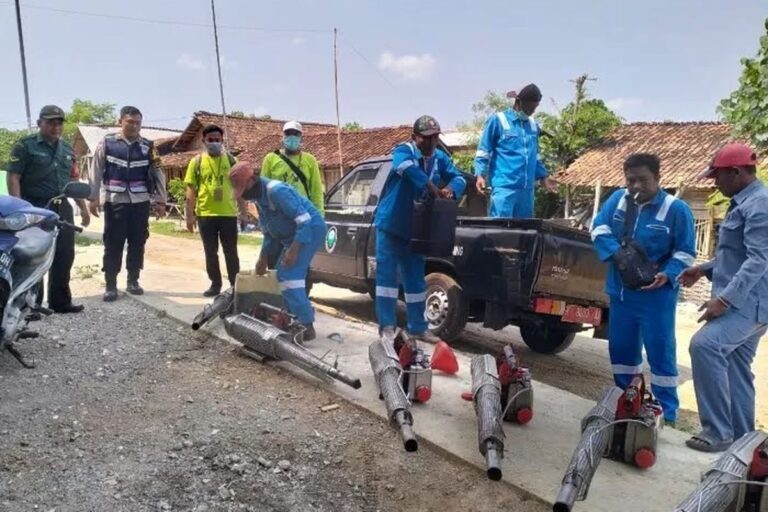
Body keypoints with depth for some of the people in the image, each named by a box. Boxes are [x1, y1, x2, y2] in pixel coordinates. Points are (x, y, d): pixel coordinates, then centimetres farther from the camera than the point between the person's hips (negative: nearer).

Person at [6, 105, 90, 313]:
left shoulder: (67, 149, 15)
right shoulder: (25, 146, -4)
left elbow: (74, 180, 20)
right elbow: (12, 178, -10)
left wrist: (83, 208, 15)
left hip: (62, 208, 6)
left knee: (64, 256, 6)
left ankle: (60, 301, 16)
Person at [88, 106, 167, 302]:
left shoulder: (148, 147, 6)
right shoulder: (107, 143, 2)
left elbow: (157, 174, 7)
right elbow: (96, 171, 3)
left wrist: (160, 200, 4)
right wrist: (93, 197, -1)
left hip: (140, 202, 2)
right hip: (114, 201, -2)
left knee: (137, 243, 7)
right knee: (113, 244, 0)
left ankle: (133, 281, 21)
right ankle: (110, 285, 8)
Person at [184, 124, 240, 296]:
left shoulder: (230, 160, 5)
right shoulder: (197, 161, 4)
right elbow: (191, 190, 3)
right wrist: (190, 215, -2)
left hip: (228, 213, 0)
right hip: (205, 214, 1)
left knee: (231, 252, 6)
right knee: (210, 252, 9)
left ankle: (235, 285, 16)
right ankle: (215, 284, 21)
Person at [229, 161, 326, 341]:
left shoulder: (277, 191, -23)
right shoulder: (259, 197, 8)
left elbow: (304, 220, -27)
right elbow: (268, 231, 19)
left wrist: (293, 250, -30)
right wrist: (263, 258, 20)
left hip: (311, 229, -10)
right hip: (292, 235, 10)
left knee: (290, 275, -18)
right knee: (284, 275, 14)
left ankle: (307, 327, -18)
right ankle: (295, 321, 22)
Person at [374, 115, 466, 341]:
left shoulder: (440, 158, 7)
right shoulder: (404, 150, -12)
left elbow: (459, 178, 1)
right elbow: (406, 167, -35)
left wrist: (450, 189, -23)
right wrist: (432, 187, -42)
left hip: (414, 229, 6)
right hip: (390, 224, -6)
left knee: (415, 278, 10)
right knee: (387, 274, -5)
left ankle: (417, 327, 19)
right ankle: (387, 326, 1)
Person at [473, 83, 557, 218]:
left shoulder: (533, 125, 16)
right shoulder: (498, 120, -2)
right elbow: (483, 151, -2)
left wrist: (543, 176, 20)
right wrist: (480, 175, -13)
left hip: (527, 188, 6)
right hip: (504, 187, -6)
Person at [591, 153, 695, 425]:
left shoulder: (676, 209, -8)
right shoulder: (618, 199, 3)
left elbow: (685, 252, -5)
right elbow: (599, 227, 0)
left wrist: (667, 275, -23)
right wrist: (616, 253, -17)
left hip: (657, 295, -4)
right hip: (620, 291, 5)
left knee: (660, 352, 1)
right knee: (621, 348, 15)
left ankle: (666, 413, 12)